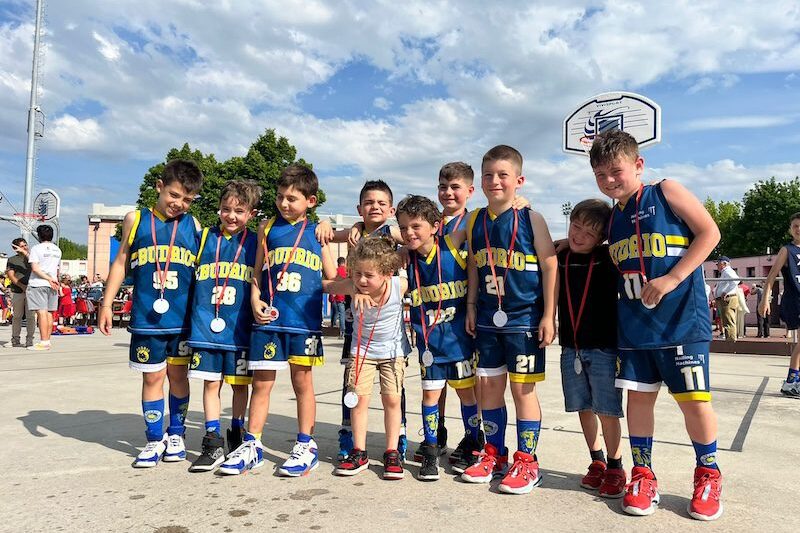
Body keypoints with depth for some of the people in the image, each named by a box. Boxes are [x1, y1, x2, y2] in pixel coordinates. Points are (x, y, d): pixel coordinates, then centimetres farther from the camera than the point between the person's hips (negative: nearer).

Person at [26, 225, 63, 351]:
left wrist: (49, 279, -12)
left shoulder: (36, 248, -4)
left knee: (41, 312, -8)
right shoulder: (58, 250, 14)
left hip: (38, 284, -6)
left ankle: (43, 342, -10)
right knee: (49, 313, 8)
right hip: (52, 285, 6)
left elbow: (35, 268, -14)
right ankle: (47, 341, 10)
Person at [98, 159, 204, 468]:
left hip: (183, 318, 1)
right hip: (146, 317, 0)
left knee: (178, 374, 10)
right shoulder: (136, 220, 4)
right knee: (152, 377, 5)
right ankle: (155, 440, 18)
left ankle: (176, 434, 26)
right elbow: (120, 264, 9)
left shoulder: (193, 226, 5)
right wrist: (106, 304, 6)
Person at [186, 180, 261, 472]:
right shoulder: (204, 237, 7)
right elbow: (188, 274, 13)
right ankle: (213, 443, 13)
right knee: (210, 382, 4)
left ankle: (237, 437, 27)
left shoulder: (255, 243, 2)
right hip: (206, 326, 1)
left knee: (240, 384, 9)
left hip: (240, 327, -1)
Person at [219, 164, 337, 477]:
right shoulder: (268, 227, 10)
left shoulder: (317, 232, 7)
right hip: (268, 318, 2)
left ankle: (306, 446, 20)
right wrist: (255, 299, -2)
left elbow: (332, 278, 9)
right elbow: (257, 272, 12)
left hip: (305, 320, -1)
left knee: (302, 381, 8)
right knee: (261, 383, 7)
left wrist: (307, 287, -5)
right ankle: (252, 445, 21)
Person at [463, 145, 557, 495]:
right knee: (489, 386, 11)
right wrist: (471, 307, 9)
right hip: (487, 320, 5)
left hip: (524, 318, -5)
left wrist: (548, 316, -10)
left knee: (522, 388, 3)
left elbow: (550, 267, -7)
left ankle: (526, 461, 18)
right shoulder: (475, 221, 6)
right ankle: (494, 454, 27)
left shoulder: (531, 219, -7)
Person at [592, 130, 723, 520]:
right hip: (634, 325, 5)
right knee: (639, 396, 8)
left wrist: (673, 278, -17)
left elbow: (709, 233, -9)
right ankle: (642, 475, 23)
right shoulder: (612, 219, 12)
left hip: (682, 320, -5)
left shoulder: (666, 192, -3)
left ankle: (708, 475, 25)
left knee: (694, 398, 2)